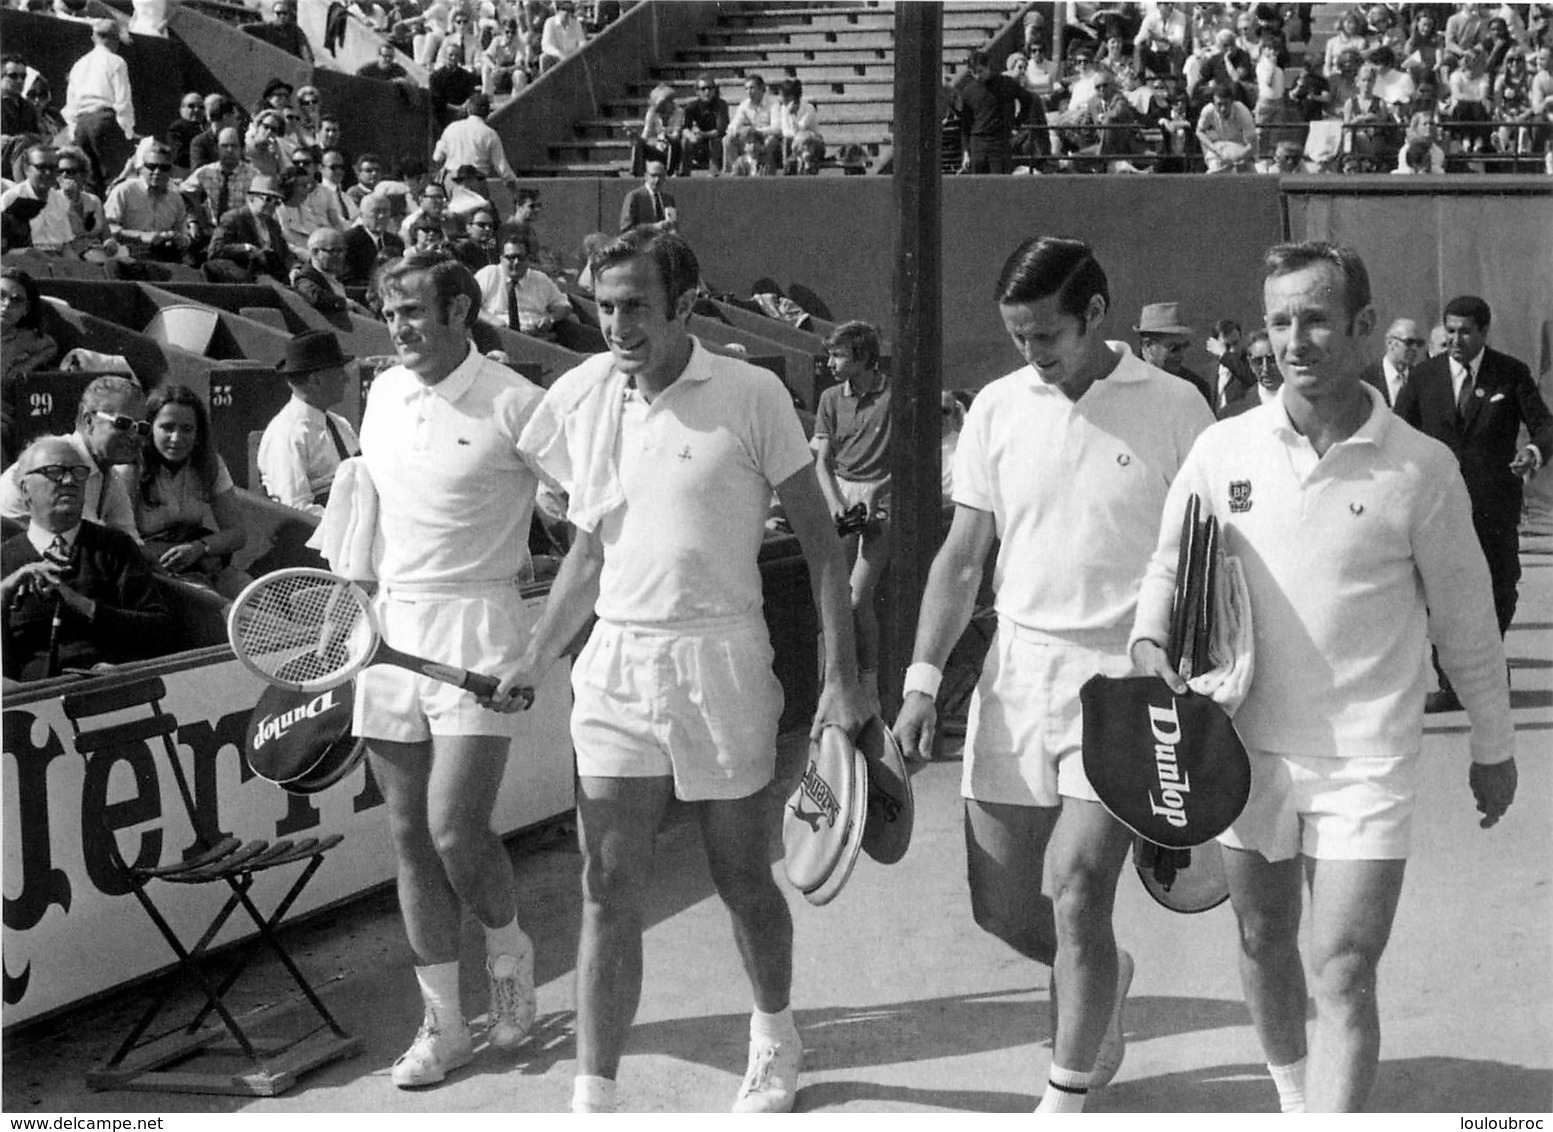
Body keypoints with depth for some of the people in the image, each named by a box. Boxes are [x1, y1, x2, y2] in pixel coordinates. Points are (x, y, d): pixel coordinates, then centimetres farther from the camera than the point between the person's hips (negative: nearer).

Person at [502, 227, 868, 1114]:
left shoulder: (751, 395, -8)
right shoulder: (583, 400, 4)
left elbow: (820, 538, -3)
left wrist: (843, 677, -7)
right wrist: (536, 660, 7)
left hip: (720, 660, -3)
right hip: (616, 665, 3)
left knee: (744, 881, 11)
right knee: (609, 891, -1)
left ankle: (776, 1040, 37)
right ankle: (595, 1100, 6)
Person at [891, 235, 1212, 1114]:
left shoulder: (1173, 409, -4)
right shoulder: (998, 408, 6)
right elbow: (963, 557, 8)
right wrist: (923, 679, 0)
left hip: (1124, 677, -4)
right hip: (1017, 671, 4)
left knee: (1077, 896, -10)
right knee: (999, 905, 8)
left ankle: (1068, 1097, 11)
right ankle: (1105, 977, 41)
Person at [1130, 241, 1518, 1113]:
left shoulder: (1420, 468, -8)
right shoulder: (1223, 449, -2)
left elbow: (1466, 623, 2)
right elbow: (1169, 568, 11)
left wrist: (1494, 746, 10)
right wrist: (1151, 641, -10)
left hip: (1367, 762, -3)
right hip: (1250, 748, 4)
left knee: (1344, 976, -8)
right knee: (1264, 943, 18)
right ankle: (1294, 1098, 42)